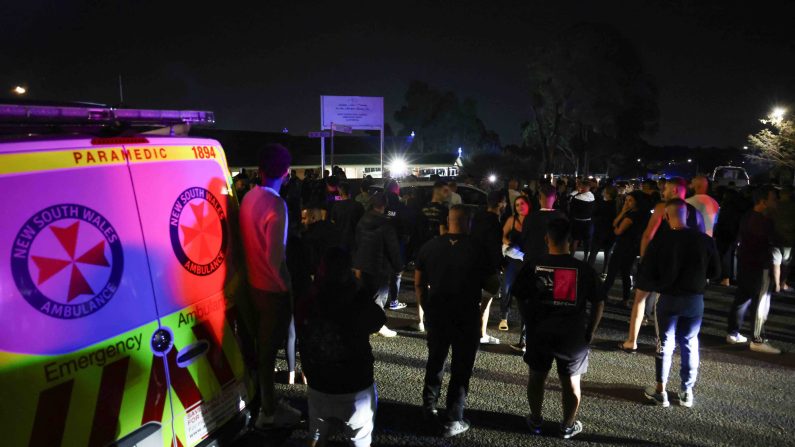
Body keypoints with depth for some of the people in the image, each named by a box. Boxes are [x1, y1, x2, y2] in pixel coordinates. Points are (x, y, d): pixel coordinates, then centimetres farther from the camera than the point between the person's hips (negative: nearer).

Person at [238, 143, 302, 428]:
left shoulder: (249, 197, 2)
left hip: (255, 283, 8)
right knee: (269, 348, 6)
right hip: (273, 289, -8)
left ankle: (263, 399, 39)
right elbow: (275, 258, -26)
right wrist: (290, 288, -14)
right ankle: (269, 412, 21)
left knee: (262, 345, 21)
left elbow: (251, 241, 8)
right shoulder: (276, 205, -23)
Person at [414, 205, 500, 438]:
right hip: (467, 316, -3)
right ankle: (454, 419, 14)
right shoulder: (478, 250, -14)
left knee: (435, 359, 22)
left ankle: (429, 406, 35)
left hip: (436, 314, 3)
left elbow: (419, 283, 3)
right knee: (461, 366, 9)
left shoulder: (429, 246, -5)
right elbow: (493, 287, -8)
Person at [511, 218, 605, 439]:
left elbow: (520, 299, -2)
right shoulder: (584, 269, -9)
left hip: (539, 331, 1)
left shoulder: (533, 266, -8)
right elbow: (599, 303, -5)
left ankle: (535, 421, 33)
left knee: (536, 376, 19)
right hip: (573, 334, -1)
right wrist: (590, 332, 5)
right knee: (571, 382, 16)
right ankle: (568, 426, 30)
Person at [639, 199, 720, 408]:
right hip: (695, 300, 2)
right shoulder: (705, 240, -9)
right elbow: (715, 272, 1)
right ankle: (687, 392, 23)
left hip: (668, 299, -1)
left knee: (665, 343, 12)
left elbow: (647, 273, -12)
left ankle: (660, 390, 18)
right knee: (690, 344, 15)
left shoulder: (660, 240, -15)